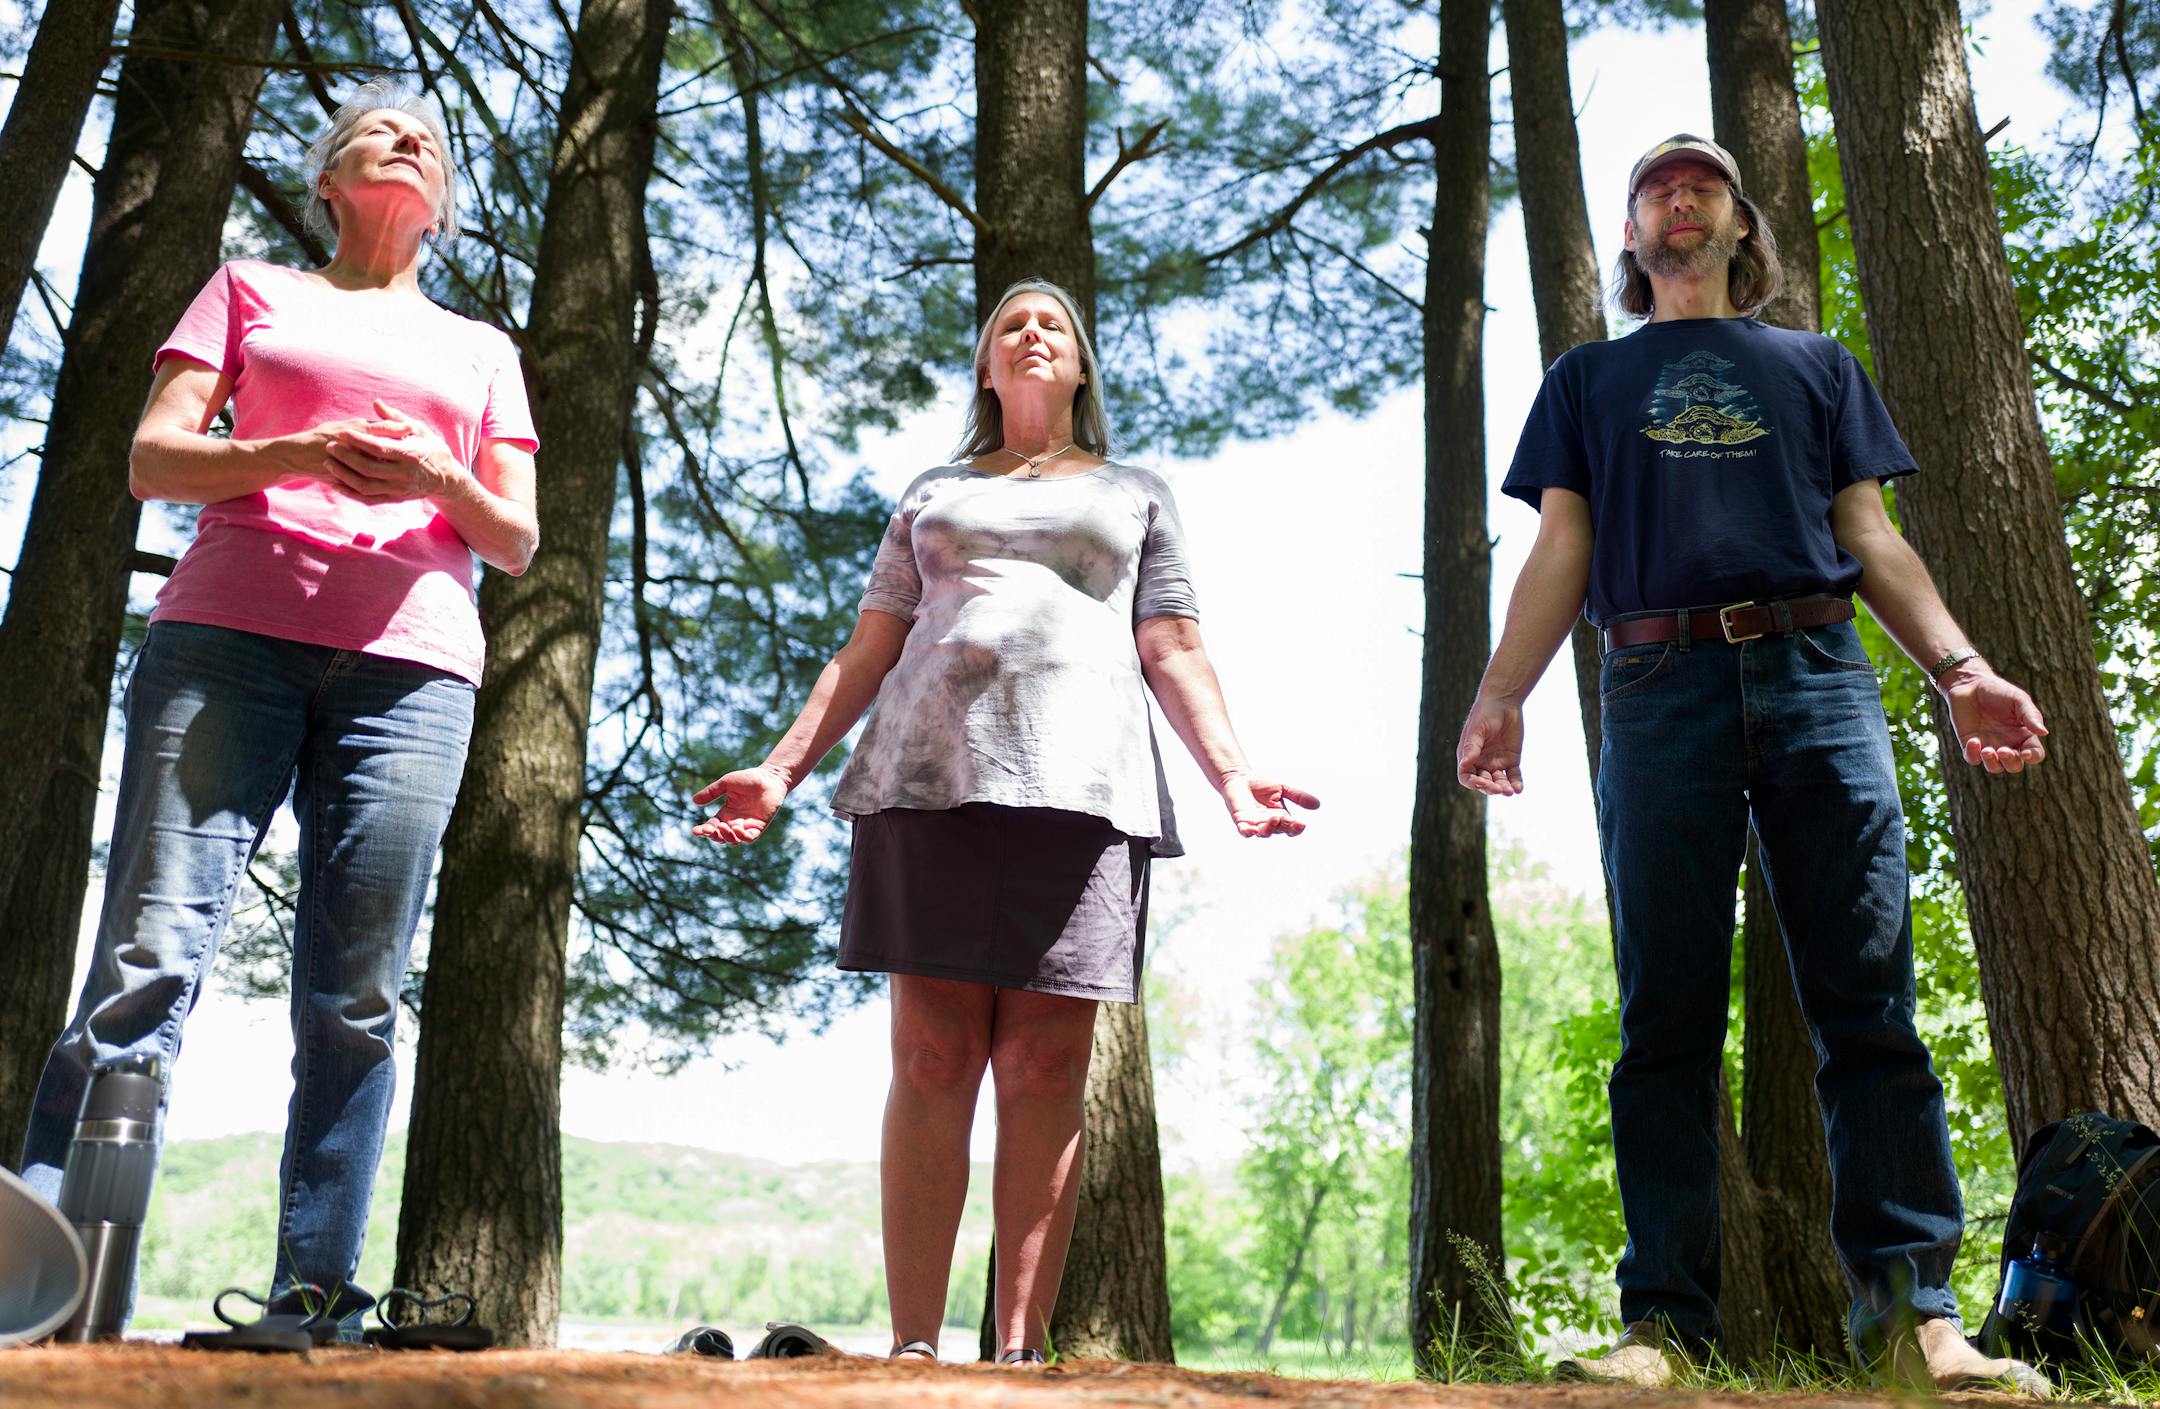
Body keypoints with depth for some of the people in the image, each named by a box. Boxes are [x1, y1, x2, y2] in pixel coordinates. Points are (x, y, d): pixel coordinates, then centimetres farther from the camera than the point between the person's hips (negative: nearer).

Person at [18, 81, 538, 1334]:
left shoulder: (483, 352, 26)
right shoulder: (254, 290, 22)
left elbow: (519, 544, 18)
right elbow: (153, 460, 10)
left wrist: (444, 481, -4)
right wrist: (296, 453, -9)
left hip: (411, 664, 2)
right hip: (231, 632, -1)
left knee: (355, 1001, -7)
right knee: (150, 957, -14)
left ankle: (315, 1305, -6)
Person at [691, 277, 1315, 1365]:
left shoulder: (1135, 494, 25)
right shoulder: (933, 494, 26)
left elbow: (1173, 654, 15)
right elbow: (868, 650, 20)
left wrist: (1231, 771, -1)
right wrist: (784, 767, 8)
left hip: (1081, 784, 0)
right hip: (933, 780, 1)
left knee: (1045, 1069, -6)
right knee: (932, 1058, -7)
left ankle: (1022, 1349, -5)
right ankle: (913, 1343, -6)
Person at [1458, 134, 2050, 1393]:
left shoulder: (1818, 366, 26)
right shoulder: (1590, 379, 24)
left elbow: (1874, 540, 17)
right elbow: (1562, 555, 13)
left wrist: (1961, 668, -1)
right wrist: (1500, 698, -4)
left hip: (1818, 674, 1)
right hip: (1661, 687, 0)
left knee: (1869, 1000, -7)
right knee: (1667, 1019, -6)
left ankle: (1914, 1306, -5)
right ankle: (1666, 1320, -6)